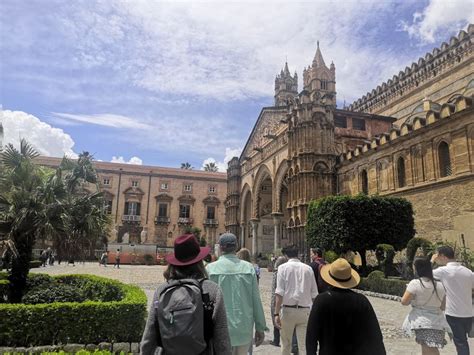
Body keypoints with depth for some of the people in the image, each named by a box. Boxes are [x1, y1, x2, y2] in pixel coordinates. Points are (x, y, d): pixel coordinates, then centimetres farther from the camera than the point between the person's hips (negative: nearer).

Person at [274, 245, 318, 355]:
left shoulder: (283, 267, -2)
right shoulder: (308, 268, 7)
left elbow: (279, 293, -10)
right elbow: (314, 294, 7)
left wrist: (276, 313, -10)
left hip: (288, 310, -2)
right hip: (305, 310, 2)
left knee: (286, 344, 14)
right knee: (304, 346, 6)